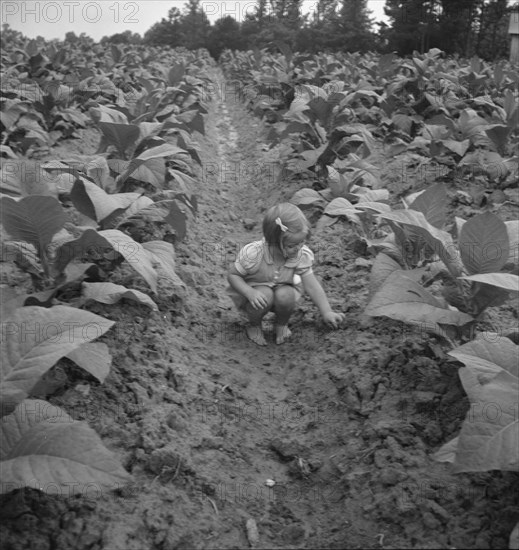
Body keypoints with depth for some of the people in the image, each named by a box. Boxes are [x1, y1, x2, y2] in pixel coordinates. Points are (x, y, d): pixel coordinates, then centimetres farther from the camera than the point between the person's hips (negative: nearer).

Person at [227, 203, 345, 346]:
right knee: (265, 296, -36)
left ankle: (282, 324, 4)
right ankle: (254, 325, -1)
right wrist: (250, 293, -36)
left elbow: (311, 285, -16)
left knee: (285, 296, -32)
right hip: (257, 292, -2)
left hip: (283, 288, 3)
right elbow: (232, 275, -19)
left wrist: (326, 312, -22)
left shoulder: (302, 255, -21)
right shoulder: (253, 253, -31)